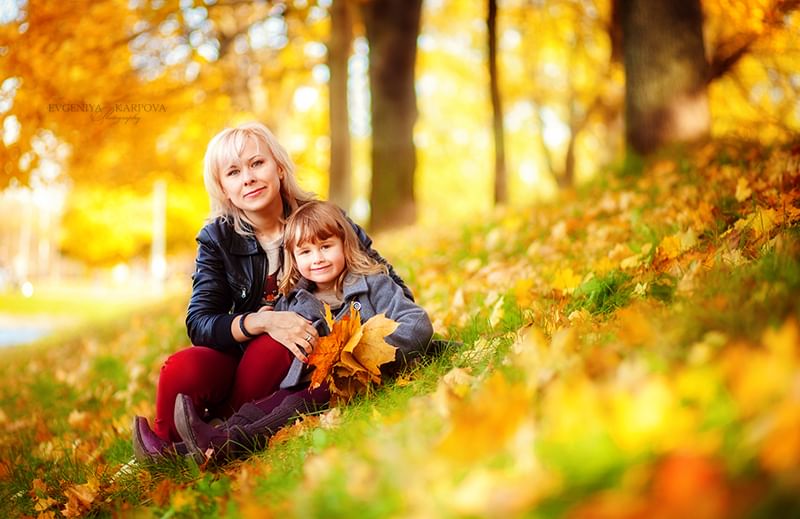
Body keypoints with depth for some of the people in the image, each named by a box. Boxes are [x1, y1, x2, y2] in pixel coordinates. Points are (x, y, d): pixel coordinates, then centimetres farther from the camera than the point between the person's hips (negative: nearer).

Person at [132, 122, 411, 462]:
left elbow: (393, 288, -6)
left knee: (270, 350, -34)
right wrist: (261, 322, -33)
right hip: (242, 358, 1)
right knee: (182, 370, -29)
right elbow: (199, 323, -13)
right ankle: (169, 456, -5)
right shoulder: (217, 239, -2)